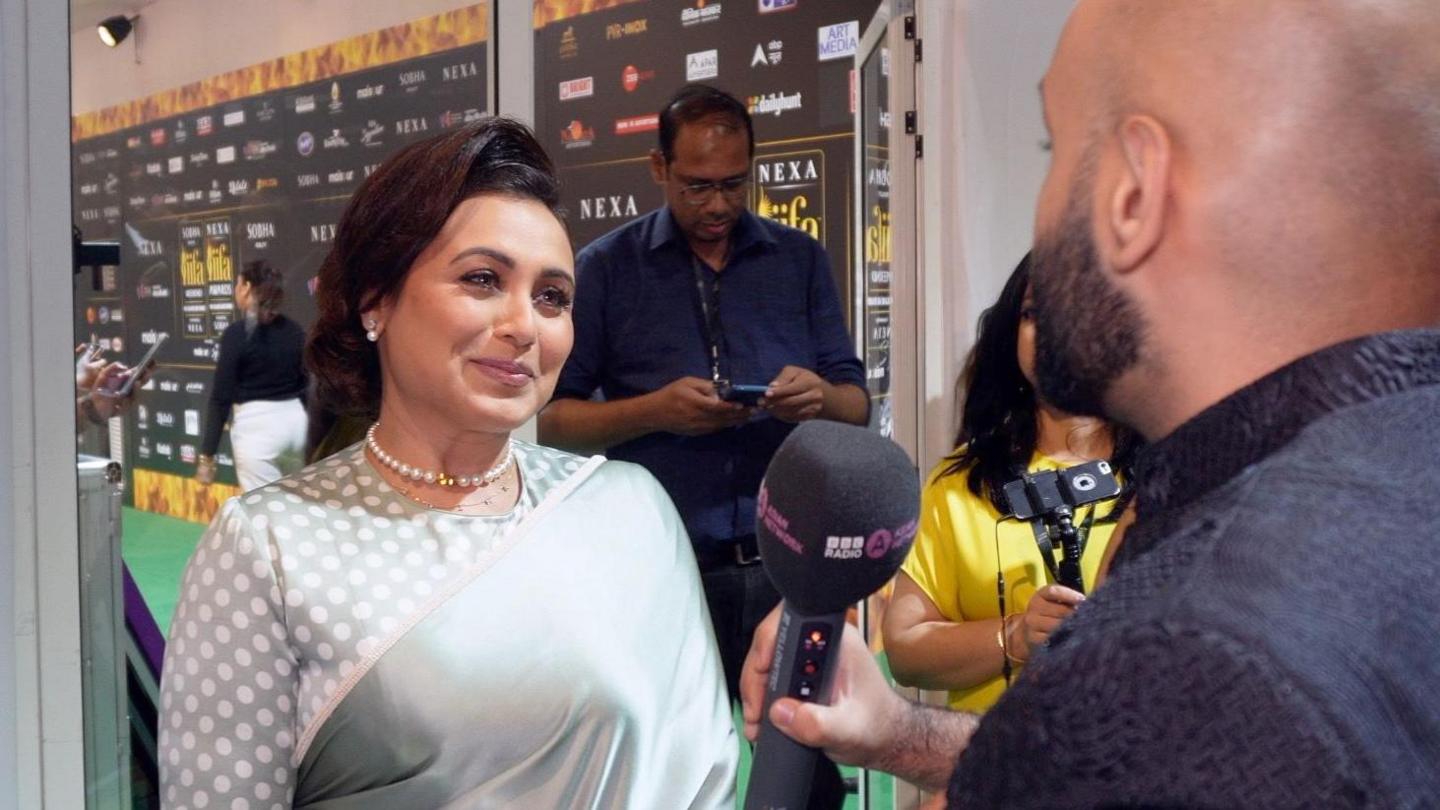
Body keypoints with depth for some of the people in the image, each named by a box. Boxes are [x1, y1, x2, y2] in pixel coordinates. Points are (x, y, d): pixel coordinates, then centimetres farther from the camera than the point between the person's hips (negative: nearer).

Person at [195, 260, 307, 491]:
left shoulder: (237, 333, -9)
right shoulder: (294, 330, 7)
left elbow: (221, 397, -10)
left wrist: (207, 455, -7)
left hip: (256, 426, -6)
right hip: (295, 420, 6)